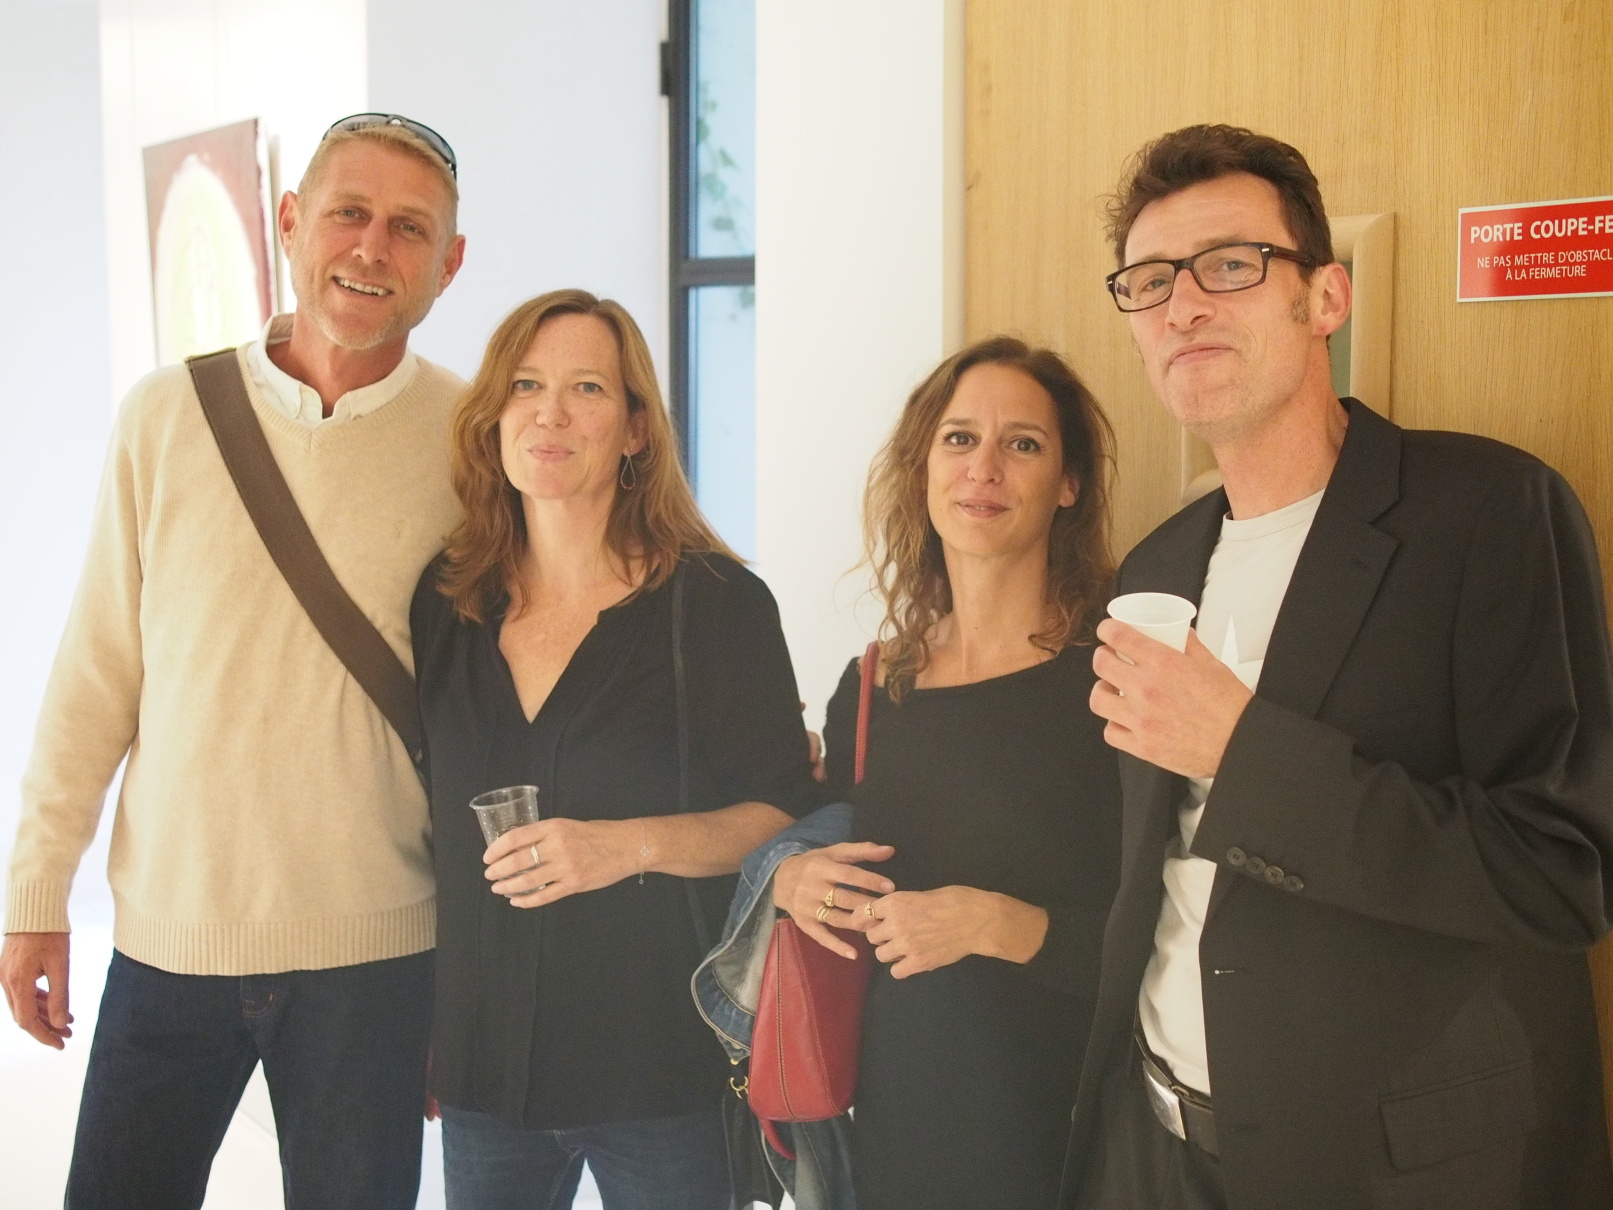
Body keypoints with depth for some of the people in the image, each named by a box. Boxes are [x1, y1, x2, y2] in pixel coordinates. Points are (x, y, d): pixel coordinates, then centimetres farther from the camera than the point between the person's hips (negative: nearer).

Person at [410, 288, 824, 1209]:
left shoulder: (717, 603, -8)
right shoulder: (446, 604, 4)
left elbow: (786, 816, -5)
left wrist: (635, 842, -22)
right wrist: (425, 1043, 12)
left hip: (662, 1066, -3)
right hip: (483, 1057, 4)